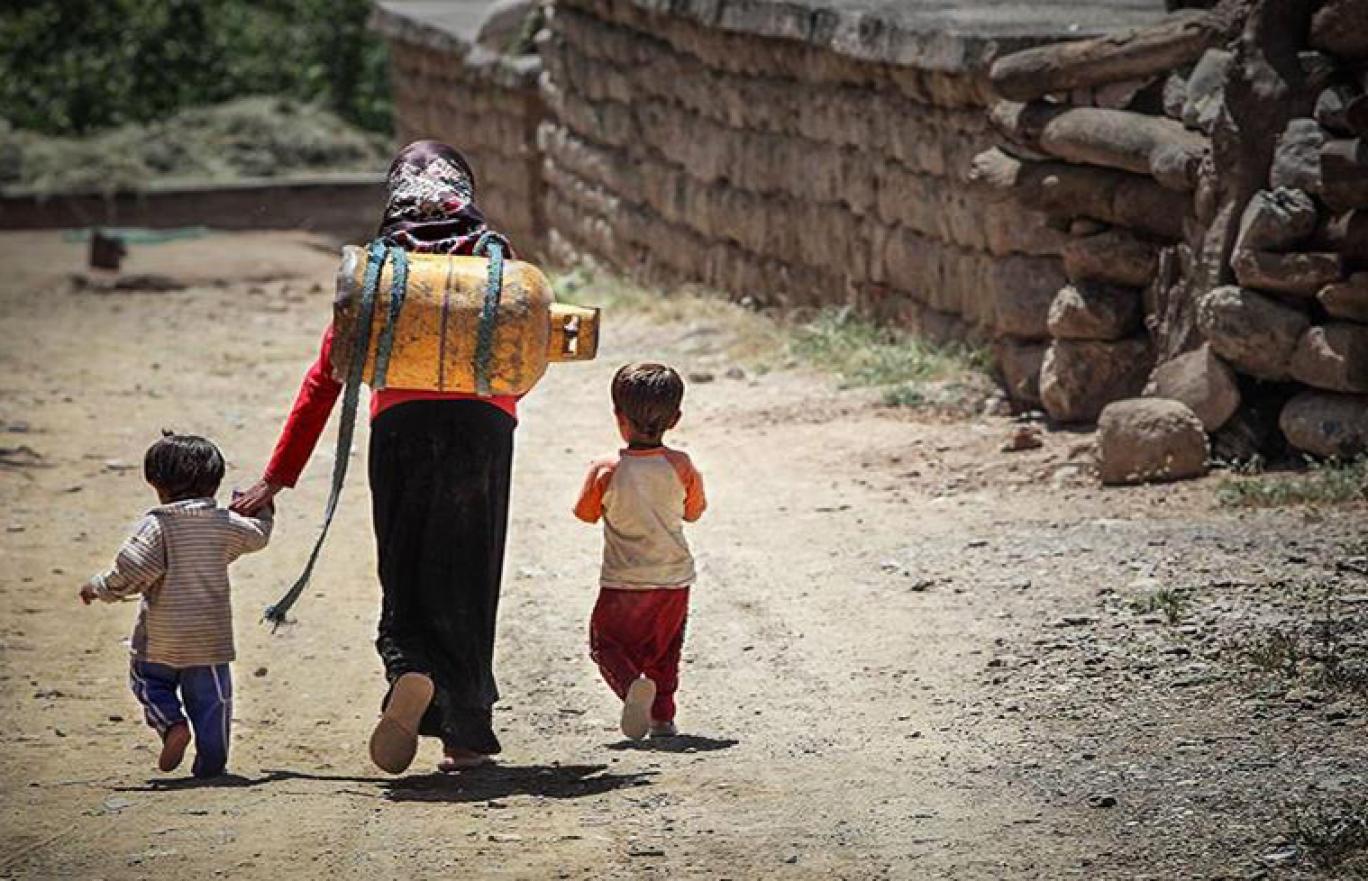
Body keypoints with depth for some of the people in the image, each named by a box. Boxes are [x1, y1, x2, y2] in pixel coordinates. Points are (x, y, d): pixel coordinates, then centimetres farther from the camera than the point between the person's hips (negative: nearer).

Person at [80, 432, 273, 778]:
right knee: (211, 697, 11)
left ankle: (172, 723, -4)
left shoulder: (157, 525, -13)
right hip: (211, 635, 3)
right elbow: (257, 536, 20)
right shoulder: (225, 524, 0)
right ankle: (211, 761, 11)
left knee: (149, 682, 19)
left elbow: (132, 571, -21)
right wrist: (262, 509, 41)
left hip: (160, 637, -3)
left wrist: (98, 587, -5)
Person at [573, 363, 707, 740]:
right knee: (664, 649, 22)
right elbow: (693, 512, 7)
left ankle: (632, 683, -20)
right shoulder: (681, 467, -9)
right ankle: (662, 716, 20)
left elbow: (586, 513, 2)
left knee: (606, 643, 9)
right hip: (674, 581, 3)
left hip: (622, 584, -3)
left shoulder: (606, 471, -14)